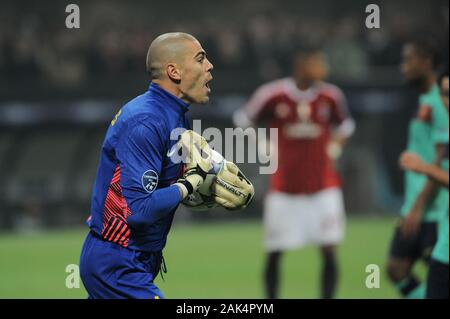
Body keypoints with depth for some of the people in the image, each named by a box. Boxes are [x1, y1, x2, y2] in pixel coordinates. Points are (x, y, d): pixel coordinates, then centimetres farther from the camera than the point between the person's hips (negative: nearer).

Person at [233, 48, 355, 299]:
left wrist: (334, 149, 1)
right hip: (284, 190, -1)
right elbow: (243, 120, 3)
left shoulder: (330, 96, -4)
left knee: (330, 251, -6)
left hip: (323, 188, 1)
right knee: (274, 254, 5)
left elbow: (345, 126, 15)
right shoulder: (273, 95, -11)